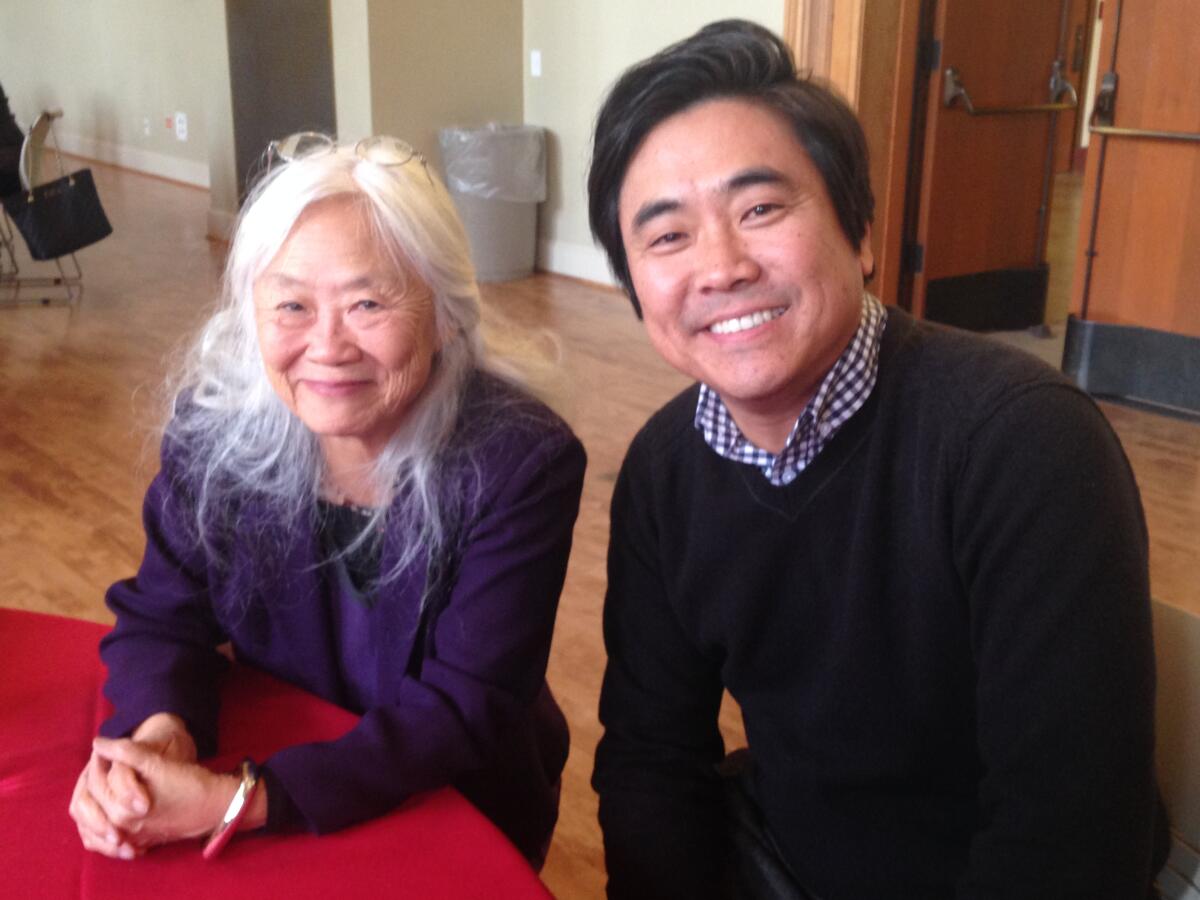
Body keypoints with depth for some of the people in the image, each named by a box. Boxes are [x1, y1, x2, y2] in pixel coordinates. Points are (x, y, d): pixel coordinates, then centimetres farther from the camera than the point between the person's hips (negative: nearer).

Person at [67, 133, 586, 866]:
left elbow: (467, 712, -24)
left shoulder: (522, 463, -24)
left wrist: (236, 801, -32)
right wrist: (158, 735, -28)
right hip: (272, 758, 3)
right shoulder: (217, 421, -13)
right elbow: (162, 614, -6)